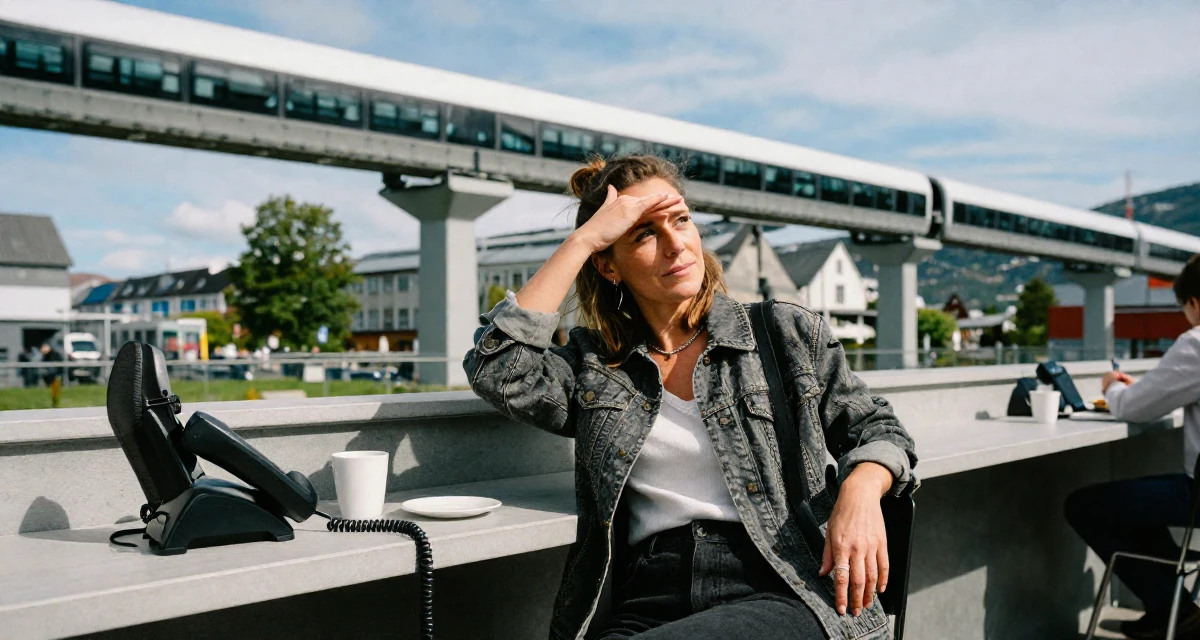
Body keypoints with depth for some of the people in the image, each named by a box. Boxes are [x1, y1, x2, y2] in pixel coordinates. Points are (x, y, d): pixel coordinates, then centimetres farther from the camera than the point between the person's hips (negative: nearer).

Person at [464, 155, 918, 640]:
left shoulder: (788, 333, 12)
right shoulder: (595, 365, 12)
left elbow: (875, 427, 16)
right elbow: (497, 371, -5)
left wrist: (861, 490, -9)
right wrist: (581, 240, -3)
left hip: (782, 594, -1)